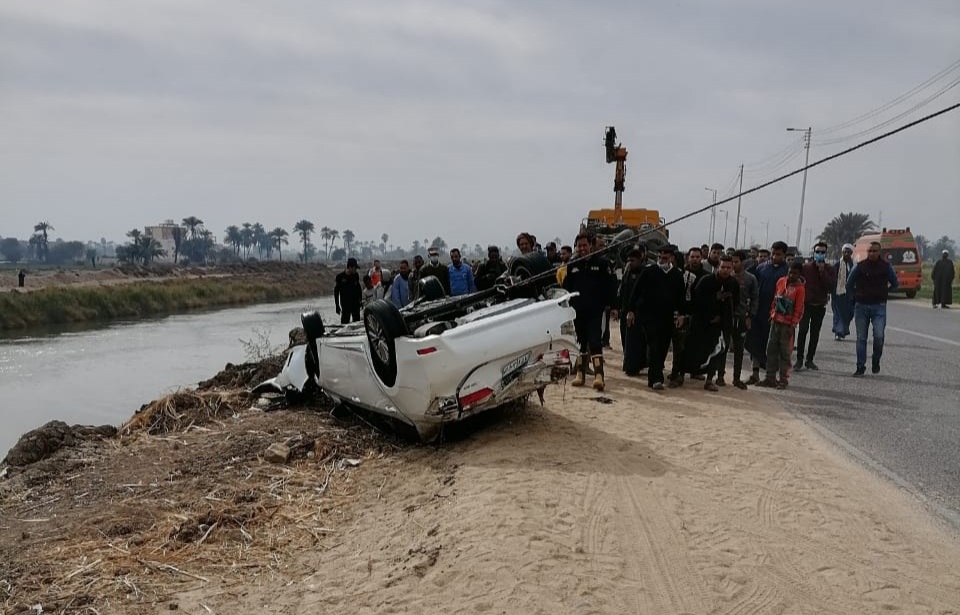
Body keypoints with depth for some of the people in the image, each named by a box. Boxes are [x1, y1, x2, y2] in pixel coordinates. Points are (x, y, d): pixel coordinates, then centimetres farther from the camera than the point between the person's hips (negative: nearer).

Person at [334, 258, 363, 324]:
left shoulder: (356, 275, 3)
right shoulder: (340, 276, -9)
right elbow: (336, 291, -4)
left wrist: (360, 299, 12)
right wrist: (337, 305, -6)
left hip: (355, 302, 4)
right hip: (345, 303, -4)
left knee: (356, 319, 8)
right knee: (345, 320, -5)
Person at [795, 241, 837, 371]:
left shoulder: (829, 269, 3)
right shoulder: (805, 267, 0)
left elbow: (832, 286, -11)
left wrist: (822, 271, -16)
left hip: (820, 306, 2)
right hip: (806, 305, -2)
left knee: (815, 333, 7)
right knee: (803, 331, -11)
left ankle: (809, 360, 15)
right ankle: (799, 359, -7)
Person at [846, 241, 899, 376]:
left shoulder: (886, 267, 1)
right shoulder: (860, 266, 1)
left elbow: (895, 284, 15)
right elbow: (849, 284, 13)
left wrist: (883, 293, 9)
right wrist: (856, 296, 9)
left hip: (879, 307, -1)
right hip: (861, 306, 1)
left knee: (879, 336, -13)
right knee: (861, 338, 4)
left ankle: (876, 361, 13)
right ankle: (860, 367, 11)